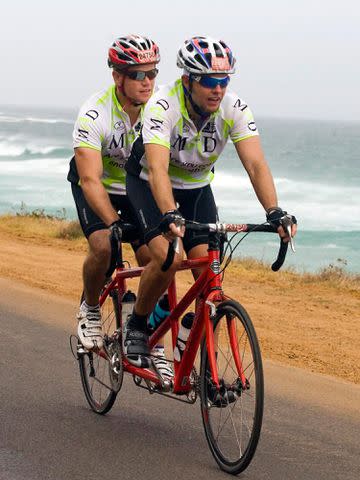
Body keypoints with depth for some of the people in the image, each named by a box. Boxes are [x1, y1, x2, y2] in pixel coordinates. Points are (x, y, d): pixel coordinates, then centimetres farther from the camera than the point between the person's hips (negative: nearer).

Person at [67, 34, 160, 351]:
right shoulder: (94, 114, -30)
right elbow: (90, 180, -35)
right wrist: (114, 224, -48)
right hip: (98, 187, -3)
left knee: (154, 257, -12)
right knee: (103, 245, -28)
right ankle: (90, 310, 1)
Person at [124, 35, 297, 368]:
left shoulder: (234, 109, -21)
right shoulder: (163, 106, -32)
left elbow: (256, 163, -28)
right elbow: (158, 169, -43)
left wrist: (275, 213, -43)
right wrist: (170, 216, -59)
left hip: (197, 188, 4)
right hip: (149, 186, -4)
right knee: (169, 258, -26)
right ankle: (136, 327, -1)